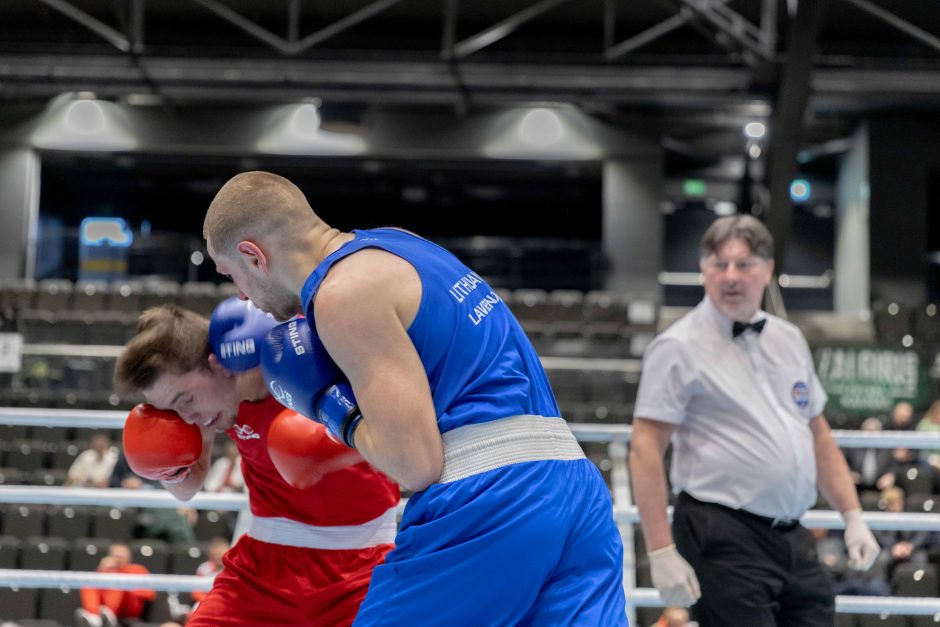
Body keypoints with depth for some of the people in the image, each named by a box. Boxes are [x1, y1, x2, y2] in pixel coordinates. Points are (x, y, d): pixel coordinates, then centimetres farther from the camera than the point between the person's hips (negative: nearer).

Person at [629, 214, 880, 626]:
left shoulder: (789, 340, 15)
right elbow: (645, 450, -11)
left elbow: (819, 436, 22)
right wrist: (662, 552, -18)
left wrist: (853, 516, 13)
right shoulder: (679, 348, -6)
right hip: (725, 541, -7)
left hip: (794, 539, 7)